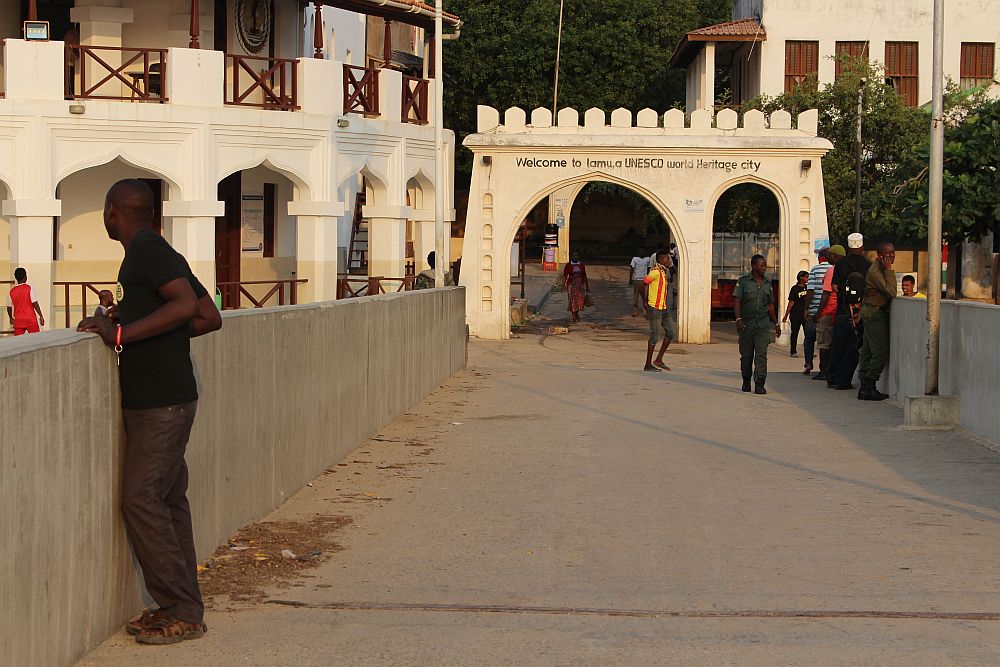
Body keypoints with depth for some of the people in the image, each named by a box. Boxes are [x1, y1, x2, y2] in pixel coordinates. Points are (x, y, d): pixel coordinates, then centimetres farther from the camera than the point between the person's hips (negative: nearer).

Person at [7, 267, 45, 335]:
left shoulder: (11, 291, 4)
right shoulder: (29, 288, -8)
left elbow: (9, 307, 13)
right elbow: (35, 304, -12)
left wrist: (11, 318, 30)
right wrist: (41, 316, -5)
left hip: (18, 321, 3)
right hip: (31, 320, -3)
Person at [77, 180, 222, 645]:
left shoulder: (148, 251, -11)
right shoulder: (153, 253, 18)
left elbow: (186, 305, -27)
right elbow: (209, 317, 17)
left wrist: (121, 334, -23)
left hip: (162, 402, -10)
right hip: (152, 400, 10)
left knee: (141, 499, -9)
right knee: (167, 501, 10)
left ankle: (183, 612, -6)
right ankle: (181, 608, 14)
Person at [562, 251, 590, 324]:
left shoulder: (582, 265, 7)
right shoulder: (568, 265, -2)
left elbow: (584, 276, 14)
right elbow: (565, 276, -5)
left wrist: (587, 285, 15)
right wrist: (563, 285, -15)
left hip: (580, 284, 3)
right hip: (571, 284, -3)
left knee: (580, 300, -3)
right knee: (573, 301, -3)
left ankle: (577, 313, 22)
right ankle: (574, 317, 8)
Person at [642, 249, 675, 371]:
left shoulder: (663, 272, 16)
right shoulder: (655, 272, -14)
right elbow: (643, 285, -20)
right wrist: (645, 302, -15)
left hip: (662, 308, 10)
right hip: (655, 308, -10)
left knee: (670, 332, 8)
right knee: (655, 336, -6)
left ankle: (659, 360, 13)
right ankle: (648, 365, 0)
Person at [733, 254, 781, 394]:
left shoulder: (768, 284, 14)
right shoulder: (743, 282, 2)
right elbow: (736, 301, -5)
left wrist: (776, 323, 23)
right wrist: (738, 318, -18)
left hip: (763, 324, 2)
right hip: (746, 324, -2)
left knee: (761, 354, -9)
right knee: (746, 355, 7)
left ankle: (759, 384, -13)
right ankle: (746, 382, 23)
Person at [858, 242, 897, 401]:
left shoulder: (880, 269, 15)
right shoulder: (875, 271, -18)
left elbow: (890, 293, 22)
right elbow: (891, 292, -25)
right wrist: (888, 270, -22)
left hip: (870, 312, 11)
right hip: (875, 313, -11)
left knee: (868, 351, 9)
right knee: (881, 352, -10)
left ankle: (865, 388, 11)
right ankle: (869, 387, -9)